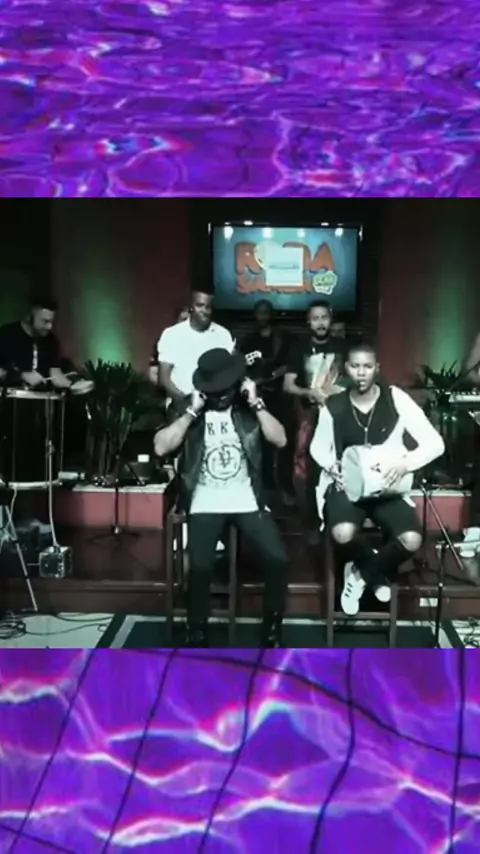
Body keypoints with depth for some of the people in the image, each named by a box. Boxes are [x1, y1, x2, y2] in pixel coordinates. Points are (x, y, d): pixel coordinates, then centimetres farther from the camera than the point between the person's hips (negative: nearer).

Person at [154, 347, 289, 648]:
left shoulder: (249, 406, 8)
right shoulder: (186, 407, 3)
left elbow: (280, 440, -2)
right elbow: (161, 448, -9)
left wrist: (256, 404, -10)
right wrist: (192, 412, -13)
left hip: (247, 500, 2)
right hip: (205, 503, -1)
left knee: (278, 559, -17)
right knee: (201, 567, -24)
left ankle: (272, 630, 6)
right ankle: (197, 635, 0)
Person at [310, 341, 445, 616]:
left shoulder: (396, 399, -7)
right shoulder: (333, 407, -2)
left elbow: (436, 443, -8)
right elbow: (318, 447, 14)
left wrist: (406, 461, -26)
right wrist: (331, 465, -8)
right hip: (346, 485, 0)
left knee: (412, 540, -26)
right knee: (343, 534, -33)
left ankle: (361, 573, 6)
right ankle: (377, 574, 3)